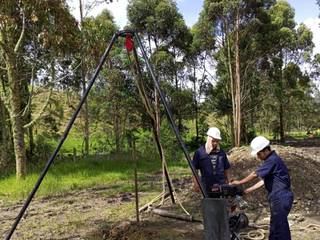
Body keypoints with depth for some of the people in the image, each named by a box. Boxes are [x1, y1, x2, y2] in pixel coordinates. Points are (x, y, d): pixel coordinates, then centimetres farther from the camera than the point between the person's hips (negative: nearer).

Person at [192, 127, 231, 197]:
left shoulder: (221, 153, 4)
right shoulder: (199, 152, -6)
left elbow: (226, 169, 12)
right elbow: (195, 169, -1)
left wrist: (228, 183, 12)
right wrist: (196, 183, -4)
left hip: (221, 185, 3)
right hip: (207, 187, -2)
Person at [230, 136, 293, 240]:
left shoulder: (272, 160, -18)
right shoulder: (271, 160, 14)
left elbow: (255, 174, -17)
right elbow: (263, 180, 14)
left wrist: (239, 182, -7)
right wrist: (248, 190, 9)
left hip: (281, 199, -10)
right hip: (278, 199, 10)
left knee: (278, 227, -2)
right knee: (278, 225, 17)